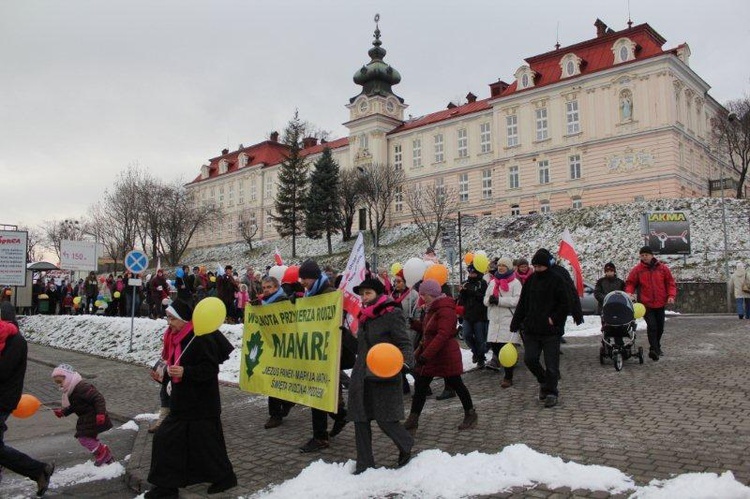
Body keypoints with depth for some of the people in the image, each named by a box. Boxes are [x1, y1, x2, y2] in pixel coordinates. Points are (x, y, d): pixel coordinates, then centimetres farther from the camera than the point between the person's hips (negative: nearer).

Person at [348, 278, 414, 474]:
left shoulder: (393, 315, -10)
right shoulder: (364, 317, 13)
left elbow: (405, 344, -16)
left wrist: (404, 361, -34)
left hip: (383, 378, -7)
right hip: (361, 377, 7)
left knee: (385, 419, -1)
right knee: (360, 419, 7)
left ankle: (406, 447, 28)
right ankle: (364, 464, 19)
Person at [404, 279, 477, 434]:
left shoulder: (445, 309, -20)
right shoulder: (432, 308, 11)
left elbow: (443, 335, -30)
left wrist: (425, 355, -34)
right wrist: (421, 350, 15)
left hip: (446, 356, -9)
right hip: (428, 355, 9)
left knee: (455, 384, 7)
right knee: (420, 386, 6)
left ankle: (471, 414, 28)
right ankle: (412, 421, 12)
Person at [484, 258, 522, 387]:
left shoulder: (515, 283, -4)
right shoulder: (493, 282, 16)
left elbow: (517, 300, -15)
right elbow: (486, 299, 15)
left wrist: (499, 300, -19)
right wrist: (490, 299, -9)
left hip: (509, 320, -5)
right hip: (495, 320, 6)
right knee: (493, 344, 0)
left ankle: (508, 378, 6)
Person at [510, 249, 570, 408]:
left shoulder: (557, 281, -4)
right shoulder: (530, 280, 9)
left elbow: (564, 305, -4)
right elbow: (522, 304, 11)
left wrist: (554, 319, -15)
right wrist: (515, 323, 6)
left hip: (551, 330, -4)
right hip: (531, 329, 4)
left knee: (551, 363, 0)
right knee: (529, 359, 1)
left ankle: (551, 392, 14)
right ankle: (544, 382, 25)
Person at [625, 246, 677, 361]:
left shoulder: (662, 268, 3)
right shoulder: (637, 269, -1)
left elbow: (670, 283, 7)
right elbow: (630, 283, 4)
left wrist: (671, 295, -6)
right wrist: (629, 292, -15)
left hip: (660, 304, 3)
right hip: (646, 304, -3)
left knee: (660, 327, 15)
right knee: (652, 326, -18)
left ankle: (657, 347, 34)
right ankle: (654, 349, -19)